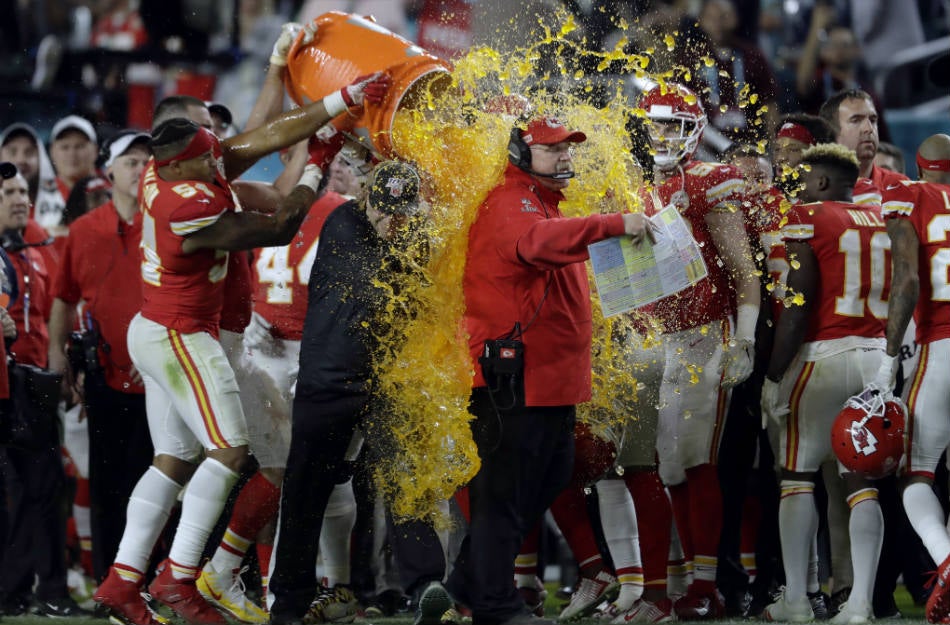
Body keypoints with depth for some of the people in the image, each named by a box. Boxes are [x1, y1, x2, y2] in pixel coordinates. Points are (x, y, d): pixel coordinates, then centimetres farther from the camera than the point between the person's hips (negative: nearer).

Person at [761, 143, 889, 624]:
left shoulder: (806, 219, -5)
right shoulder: (884, 223, 12)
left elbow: (798, 307, -12)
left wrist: (773, 376, -9)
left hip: (824, 355, -5)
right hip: (879, 357, 5)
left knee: (797, 476, 6)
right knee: (861, 481, 6)